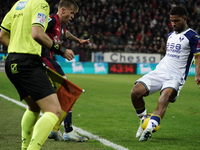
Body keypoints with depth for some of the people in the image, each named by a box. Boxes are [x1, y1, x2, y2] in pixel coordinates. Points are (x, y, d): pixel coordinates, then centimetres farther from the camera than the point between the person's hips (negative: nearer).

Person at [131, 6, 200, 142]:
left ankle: (149, 128, -52)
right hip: (160, 71, 7)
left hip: (176, 76, -7)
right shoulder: (170, 35, 20)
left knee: (164, 98, -35)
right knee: (135, 92, -13)